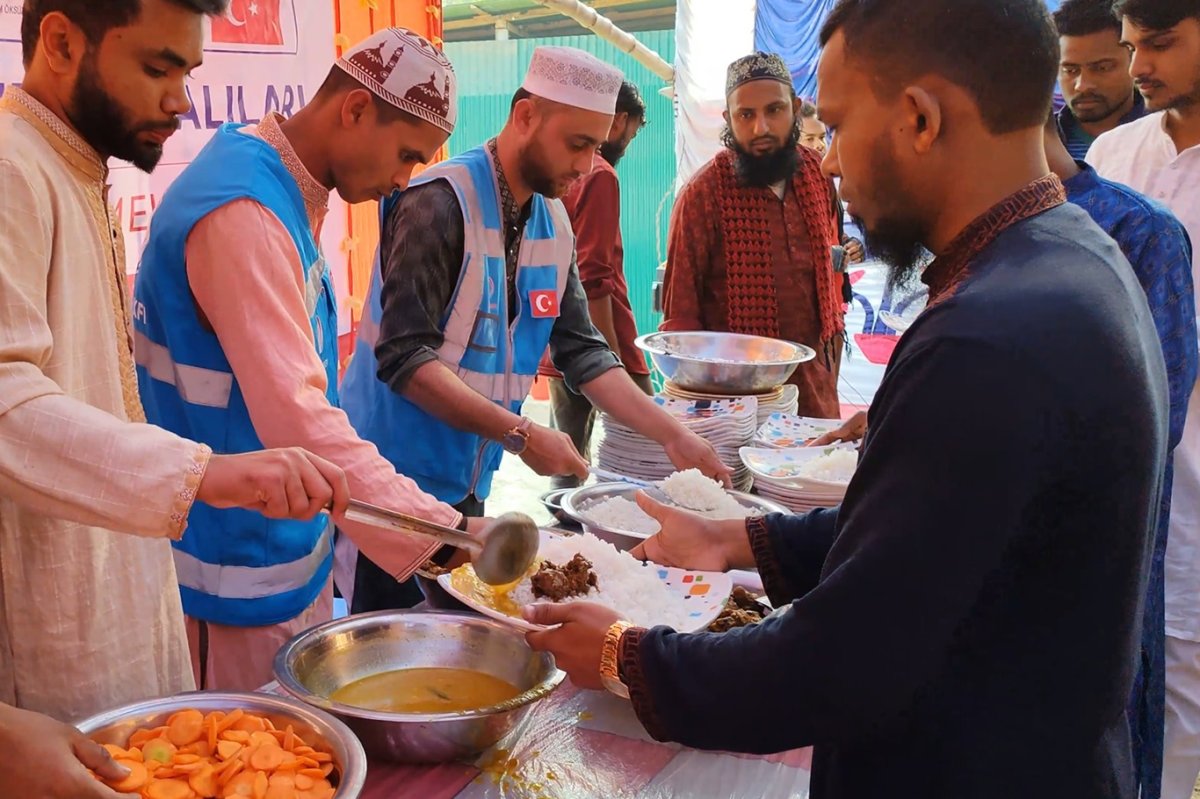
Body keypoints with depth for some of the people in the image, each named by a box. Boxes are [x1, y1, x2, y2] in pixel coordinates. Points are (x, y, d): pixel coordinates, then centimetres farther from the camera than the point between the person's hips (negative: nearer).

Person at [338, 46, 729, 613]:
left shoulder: (554, 223, 6)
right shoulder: (439, 205, -17)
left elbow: (581, 351, 8)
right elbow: (404, 357, -22)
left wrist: (673, 437, 0)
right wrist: (519, 433, -26)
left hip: (468, 484, 7)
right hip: (396, 480, -7)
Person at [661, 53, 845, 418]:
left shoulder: (818, 174, 1)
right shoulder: (701, 194, -13)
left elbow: (828, 270, 11)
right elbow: (680, 313, -9)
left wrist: (832, 371, 10)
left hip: (816, 383, 5)